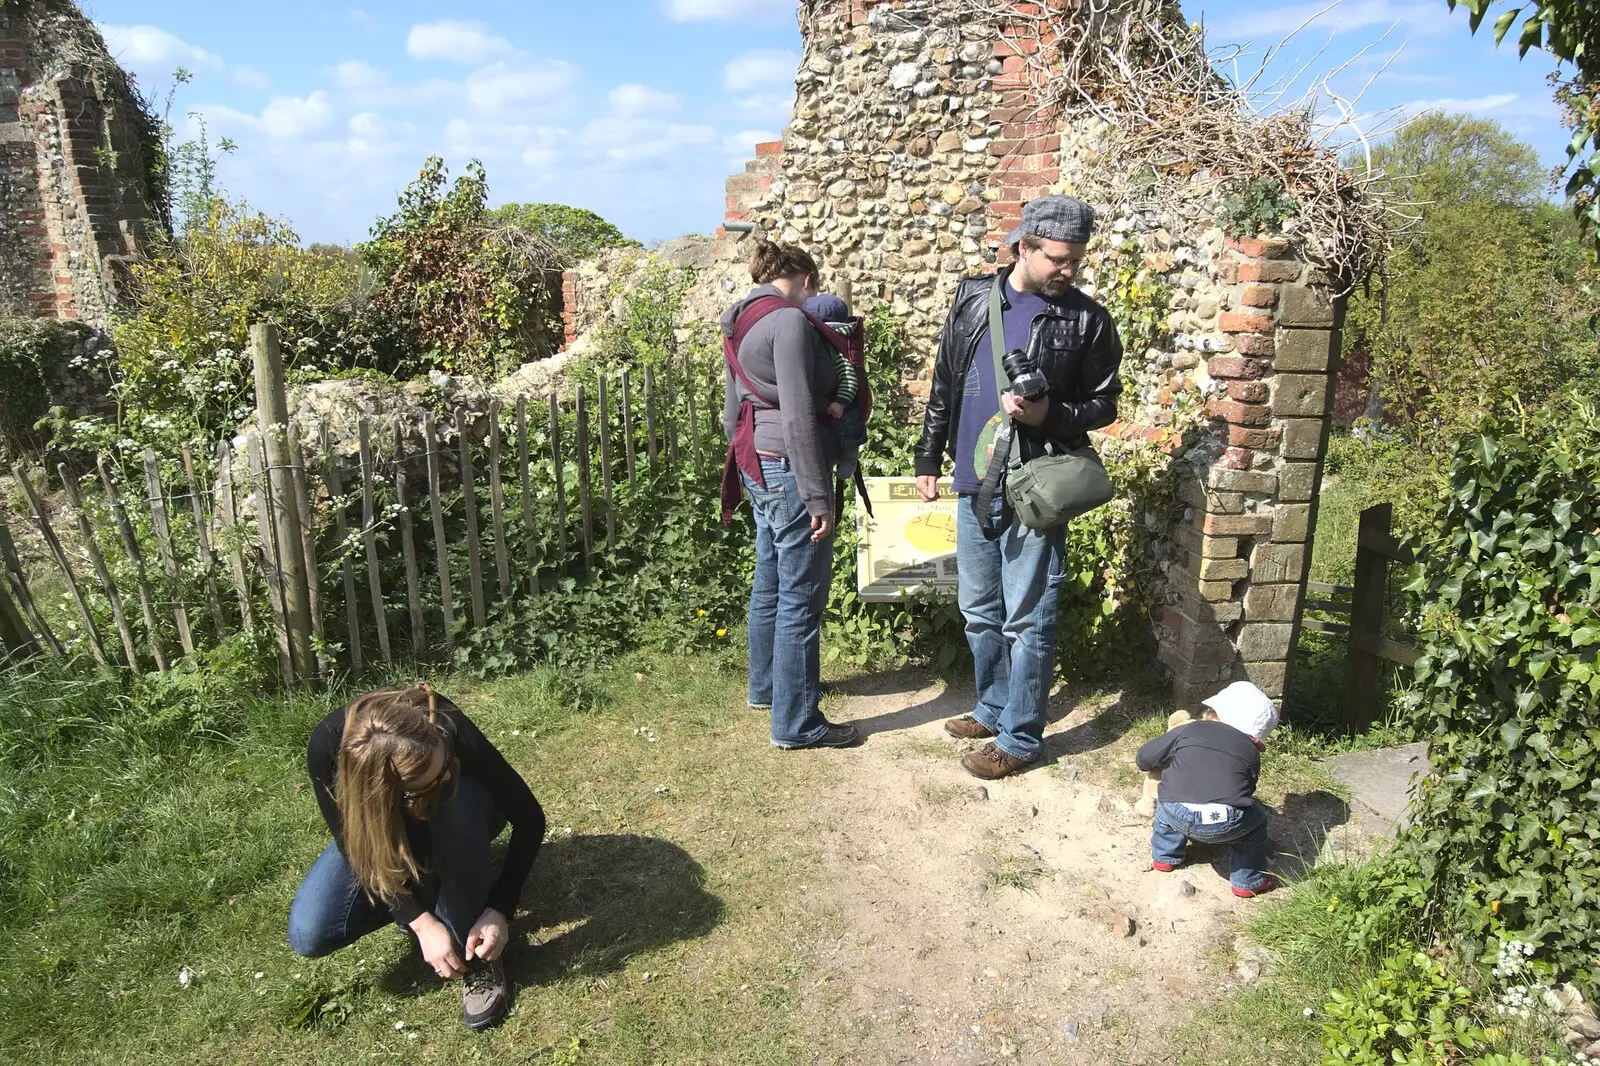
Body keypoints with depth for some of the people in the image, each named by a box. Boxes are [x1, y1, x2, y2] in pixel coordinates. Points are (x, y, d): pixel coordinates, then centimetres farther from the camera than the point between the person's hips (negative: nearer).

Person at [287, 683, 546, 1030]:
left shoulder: (455, 734, -39)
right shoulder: (328, 747, -36)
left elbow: (529, 819, -25)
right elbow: (356, 848, -22)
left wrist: (498, 909, -32)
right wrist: (421, 922, -28)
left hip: (454, 826, -1)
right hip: (373, 828, 1)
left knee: (461, 800, -38)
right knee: (308, 936, -20)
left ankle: (473, 957, -19)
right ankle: (425, 890, 6)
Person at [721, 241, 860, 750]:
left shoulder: (743, 323, 13)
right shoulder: (789, 321, -15)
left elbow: (732, 412, 18)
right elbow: (798, 418, -22)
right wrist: (818, 497, -21)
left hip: (759, 468, 10)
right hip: (790, 471, -10)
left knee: (770, 585, 21)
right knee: (800, 600, -2)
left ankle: (766, 686, 37)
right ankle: (797, 723, 8)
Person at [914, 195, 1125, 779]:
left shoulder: (1088, 321, -5)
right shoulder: (973, 297, 6)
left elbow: (1103, 405, 1)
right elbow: (944, 385, 12)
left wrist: (1049, 414, -18)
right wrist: (929, 456, 12)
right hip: (973, 485, 5)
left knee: (1027, 621, 2)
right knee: (979, 611, 16)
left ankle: (1020, 737, 17)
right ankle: (993, 709, 35)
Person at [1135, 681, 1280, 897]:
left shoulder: (1189, 730, 21)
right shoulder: (1250, 752, 22)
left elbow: (1144, 757, 25)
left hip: (1178, 816, 1)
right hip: (1225, 823, -1)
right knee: (1256, 819, 31)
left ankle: (1164, 857, 42)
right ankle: (1248, 882, 35)